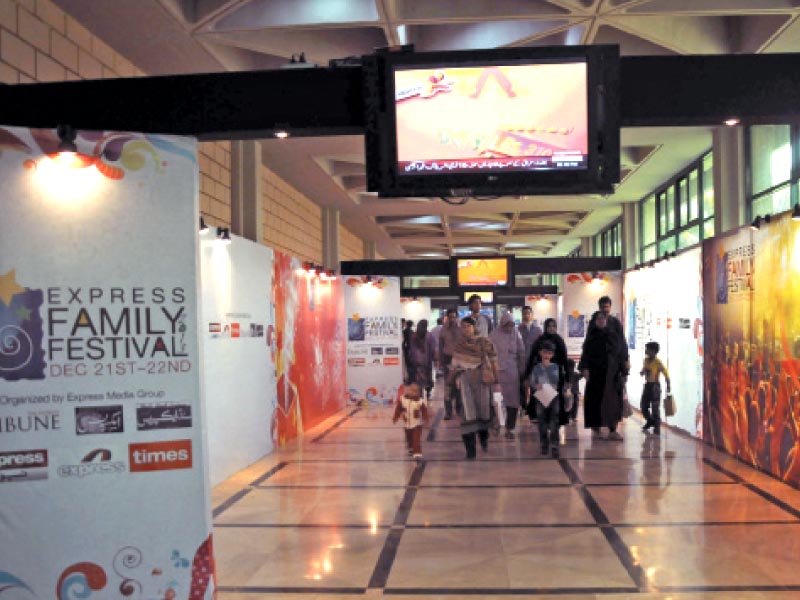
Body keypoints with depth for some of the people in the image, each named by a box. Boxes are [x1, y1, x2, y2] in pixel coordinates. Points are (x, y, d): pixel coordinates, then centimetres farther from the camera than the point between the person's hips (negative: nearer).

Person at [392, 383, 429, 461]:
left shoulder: (421, 401, -17)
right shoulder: (402, 399, -10)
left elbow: (424, 412, -13)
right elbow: (398, 409, 0)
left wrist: (425, 420, -19)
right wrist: (395, 417, 5)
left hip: (417, 424, -4)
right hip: (407, 424, 4)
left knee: (417, 439, -12)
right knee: (409, 438, 23)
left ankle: (417, 453, -11)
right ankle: (411, 449, 49)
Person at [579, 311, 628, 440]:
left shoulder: (614, 336, 7)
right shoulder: (591, 338, 5)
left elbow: (622, 354, 7)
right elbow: (585, 354, 0)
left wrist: (623, 372, 2)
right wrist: (585, 368, -15)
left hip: (612, 374, 1)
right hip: (595, 375, -1)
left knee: (613, 401, -1)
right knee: (595, 400, -1)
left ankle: (613, 430, 4)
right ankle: (595, 429, 7)